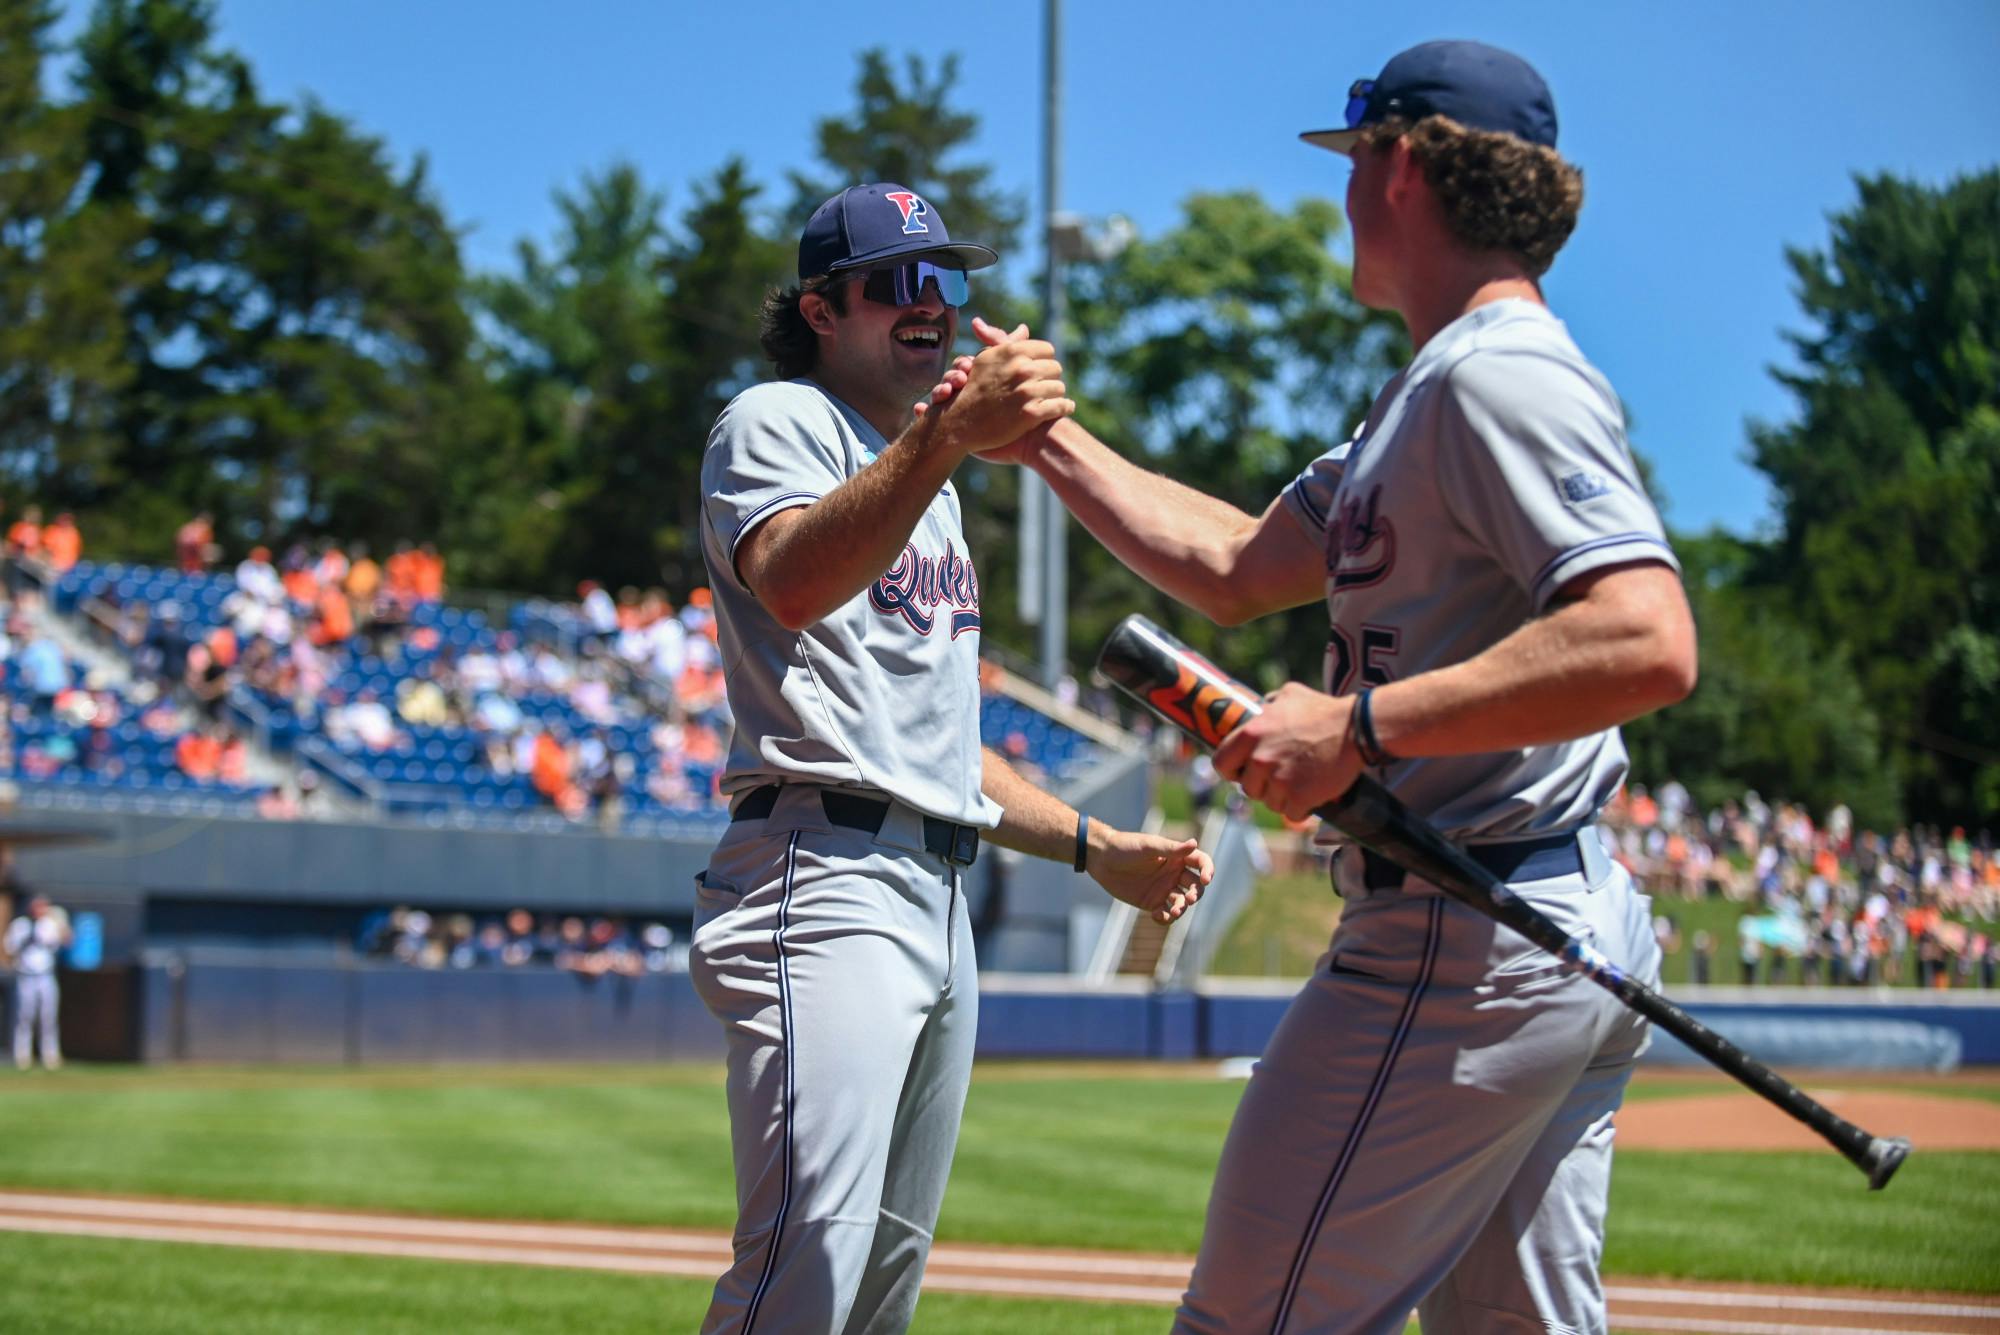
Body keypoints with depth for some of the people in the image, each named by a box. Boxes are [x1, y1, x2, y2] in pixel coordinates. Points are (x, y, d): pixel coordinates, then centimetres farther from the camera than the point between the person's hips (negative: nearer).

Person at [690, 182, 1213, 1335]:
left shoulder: (922, 486, 27)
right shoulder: (779, 422, 0)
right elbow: (792, 586, -25)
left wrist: (1097, 849, 24)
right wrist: (947, 438, -37)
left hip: (942, 894, 10)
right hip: (826, 876, -9)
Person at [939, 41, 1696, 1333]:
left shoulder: (1502, 376, -14)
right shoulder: (1433, 396, 20)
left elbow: (1649, 645, -27)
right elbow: (1238, 568, 27)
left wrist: (1360, 726, -26)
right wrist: (1048, 441, 26)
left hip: (1461, 955, -11)